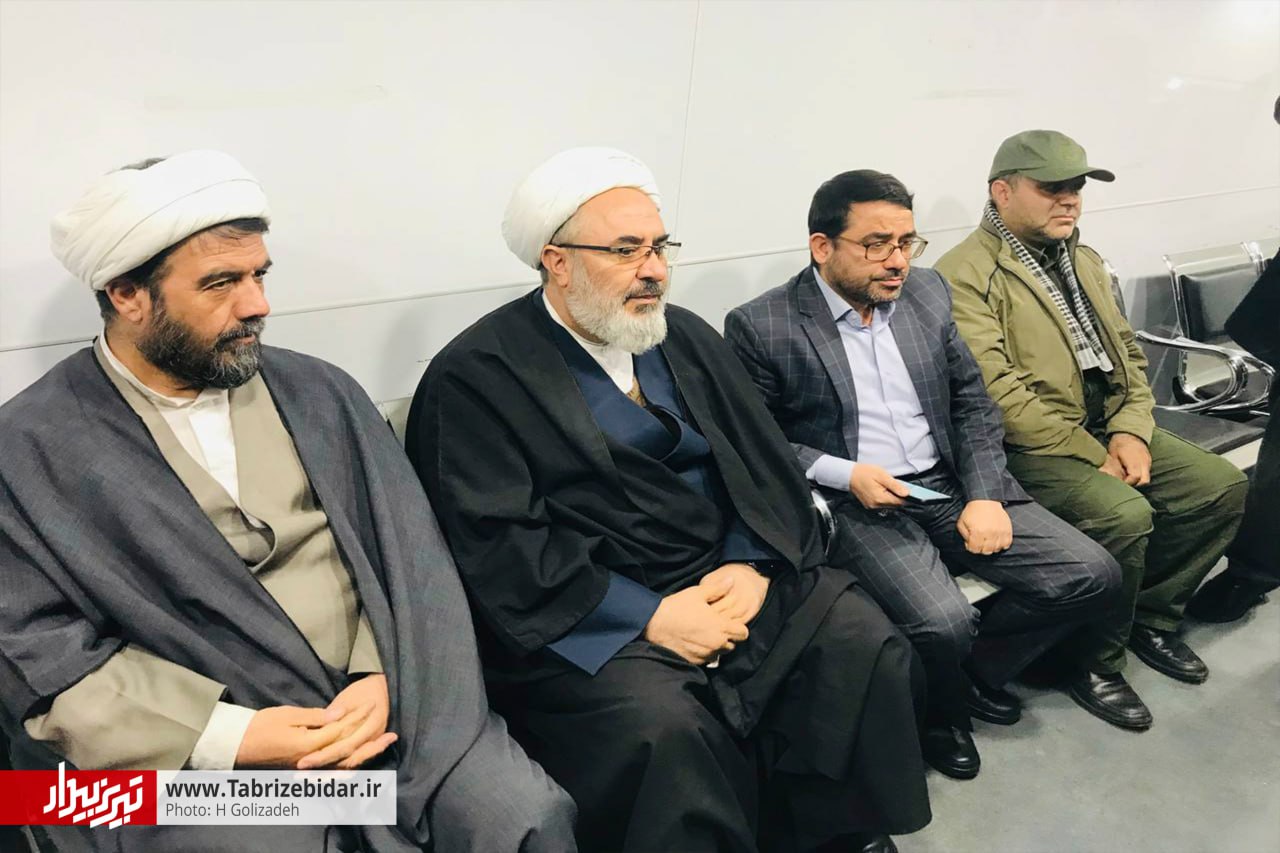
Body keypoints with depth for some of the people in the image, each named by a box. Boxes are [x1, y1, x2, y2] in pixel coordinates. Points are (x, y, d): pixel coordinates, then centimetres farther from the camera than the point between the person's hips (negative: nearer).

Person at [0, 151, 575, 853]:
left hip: (387, 708, 2)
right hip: (190, 757, -1)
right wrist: (227, 736, -15)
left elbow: (407, 549, 5)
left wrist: (383, 676, -12)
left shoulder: (318, 393, 9)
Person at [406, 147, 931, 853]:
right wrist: (648, 614, -18)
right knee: (662, 731, -30)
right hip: (592, 615, -5)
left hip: (732, 576, 6)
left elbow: (761, 462, 10)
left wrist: (752, 563, -9)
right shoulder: (475, 377, -6)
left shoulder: (686, 338, 13)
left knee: (868, 647, -11)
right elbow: (496, 543, -14)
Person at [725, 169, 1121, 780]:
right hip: (854, 504, -5)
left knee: (1092, 576, -6)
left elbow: (973, 401, 11)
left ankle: (975, 667, 19)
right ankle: (942, 711, 10)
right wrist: (844, 474, -16)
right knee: (941, 623, -28)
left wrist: (985, 496, -2)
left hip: (950, 484, 6)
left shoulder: (927, 292, 9)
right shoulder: (761, 327, -8)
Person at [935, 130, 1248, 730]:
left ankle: (1151, 617, 17)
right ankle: (1093, 662, -3)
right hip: (1031, 449, -8)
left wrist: (1131, 432, -3)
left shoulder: (1083, 260, 17)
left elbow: (1128, 353, 15)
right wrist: (1093, 455, -17)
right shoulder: (964, 275, -13)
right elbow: (999, 394, -20)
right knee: (1125, 515, -28)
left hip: (1110, 429, 9)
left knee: (1223, 484, -3)